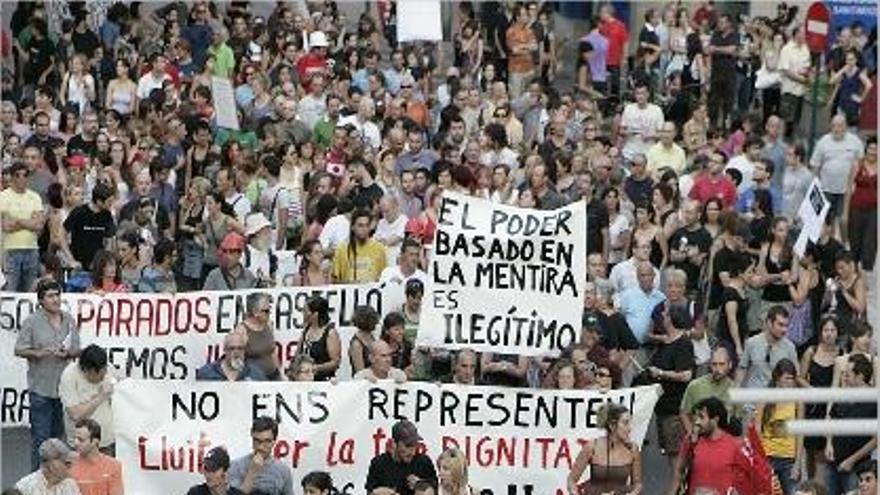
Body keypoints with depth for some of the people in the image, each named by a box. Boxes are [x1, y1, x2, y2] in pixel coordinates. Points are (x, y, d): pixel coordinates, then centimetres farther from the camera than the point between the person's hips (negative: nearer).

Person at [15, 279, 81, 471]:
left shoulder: (69, 320, 7)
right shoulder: (32, 322, -6)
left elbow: (77, 350, 12)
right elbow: (19, 349, -6)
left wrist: (68, 353, -10)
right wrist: (38, 353, -23)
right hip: (41, 388, -4)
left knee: (59, 434, 11)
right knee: (41, 436, -5)